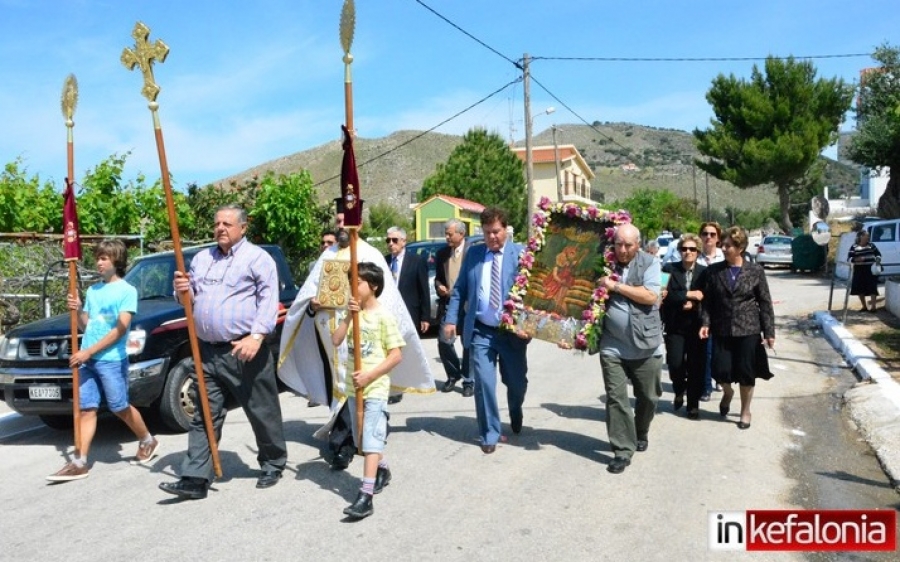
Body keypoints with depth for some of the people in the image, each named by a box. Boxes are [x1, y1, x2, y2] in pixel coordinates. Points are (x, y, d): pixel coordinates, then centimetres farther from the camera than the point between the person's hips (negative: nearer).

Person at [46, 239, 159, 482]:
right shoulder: (92, 291, 15)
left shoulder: (127, 290, -6)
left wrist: (89, 351, -15)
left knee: (120, 408, 3)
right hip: (87, 360, 6)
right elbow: (85, 326, 17)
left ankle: (148, 441, 24)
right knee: (87, 409, 3)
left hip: (112, 360, -6)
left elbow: (121, 329, -12)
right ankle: (79, 462, 2)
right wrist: (77, 310, -4)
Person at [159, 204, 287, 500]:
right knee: (204, 417, 5)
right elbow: (191, 299, 24)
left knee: (262, 412, 6)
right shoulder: (201, 259, 17)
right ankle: (195, 479, 6)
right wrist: (183, 291, -1)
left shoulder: (257, 257, -3)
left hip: (244, 351, -5)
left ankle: (273, 464, 24)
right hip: (207, 352, 6)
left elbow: (269, 299, -11)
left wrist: (256, 336, -23)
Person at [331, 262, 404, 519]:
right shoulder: (354, 314, 7)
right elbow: (335, 341, -4)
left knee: (371, 439, -10)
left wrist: (369, 376, -18)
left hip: (375, 387, -7)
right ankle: (382, 470, 40)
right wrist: (349, 316, -14)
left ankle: (365, 496, -13)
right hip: (354, 385, 7)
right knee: (361, 440, 17)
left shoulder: (383, 316, -10)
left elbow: (396, 355, -13)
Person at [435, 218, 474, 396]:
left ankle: (468, 381, 18)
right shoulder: (442, 253, 10)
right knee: (444, 342, 2)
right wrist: (439, 286, -2)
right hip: (448, 304, 4)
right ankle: (453, 375, 24)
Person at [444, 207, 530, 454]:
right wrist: (451, 319, 0)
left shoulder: (521, 254, -4)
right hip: (480, 331, 1)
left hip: (512, 331, -1)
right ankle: (490, 434, 14)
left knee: (517, 382, 14)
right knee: (484, 383, -4)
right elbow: (460, 289, 9)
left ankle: (515, 415, 47)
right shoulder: (473, 253, 6)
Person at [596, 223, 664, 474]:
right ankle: (623, 451, 6)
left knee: (648, 397, 15)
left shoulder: (649, 263, -3)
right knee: (616, 398, -2)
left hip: (646, 345, 0)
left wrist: (616, 286, -18)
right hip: (612, 346, 0)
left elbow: (650, 296, -16)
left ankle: (641, 433, 41)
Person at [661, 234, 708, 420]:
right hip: (675, 326, -1)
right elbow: (666, 295, -11)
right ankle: (679, 391, 25)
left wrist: (693, 305, -15)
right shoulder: (669, 269, 0)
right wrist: (688, 295, -18)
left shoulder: (705, 272, 3)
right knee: (675, 364, -7)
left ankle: (693, 405, 17)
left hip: (697, 326, 1)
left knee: (696, 367, 2)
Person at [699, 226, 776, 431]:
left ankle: (745, 411, 25)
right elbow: (707, 300, 3)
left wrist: (769, 331, -5)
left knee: (746, 373, 4)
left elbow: (765, 303, -1)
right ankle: (727, 392, 33)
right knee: (721, 370, -3)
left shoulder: (755, 271, -3)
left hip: (748, 330, -1)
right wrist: (705, 323, -10)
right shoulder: (714, 270, 1)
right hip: (721, 330, 1)